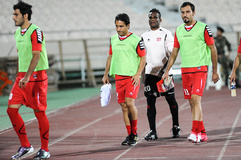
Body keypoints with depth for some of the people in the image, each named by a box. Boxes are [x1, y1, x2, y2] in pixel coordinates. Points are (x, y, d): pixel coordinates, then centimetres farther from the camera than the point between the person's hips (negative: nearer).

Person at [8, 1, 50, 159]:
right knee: (12, 109, -1)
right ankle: (25, 146, 10)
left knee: (40, 113, -1)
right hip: (22, 77, 8)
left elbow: (36, 56, -20)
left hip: (36, 76, -8)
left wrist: (27, 77, -27)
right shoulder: (18, 32, 13)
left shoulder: (35, 32, -13)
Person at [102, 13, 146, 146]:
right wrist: (106, 75, 19)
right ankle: (130, 135, 12)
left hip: (132, 77, -5)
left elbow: (143, 57, -1)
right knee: (124, 106, 4)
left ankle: (134, 132, 0)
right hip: (118, 77, 5)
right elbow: (110, 56, 22)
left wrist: (138, 74, -11)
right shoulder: (113, 39, 12)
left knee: (129, 102, -16)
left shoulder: (135, 40, -4)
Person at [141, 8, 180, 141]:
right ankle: (152, 132, -5)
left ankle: (175, 127, 22)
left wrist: (164, 68, -19)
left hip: (165, 72, -3)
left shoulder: (166, 34, 0)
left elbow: (172, 54, -6)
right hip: (150, 73, 3)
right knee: (150, 101, -4)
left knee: (171, 100, 5)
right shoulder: (144, 36, 12)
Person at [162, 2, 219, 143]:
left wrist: (215, 72, 0)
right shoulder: (179, 30, 11)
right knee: (192, 102, 5)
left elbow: (213, 49, 0)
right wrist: (167, 71, 13)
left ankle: (195, 132, -20)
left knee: (196, 99, -17)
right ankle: (202, 133, 12)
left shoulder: (203, 28, -4)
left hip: (200, 69, -5)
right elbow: (174, 52, 18)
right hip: (185, 70, 5)